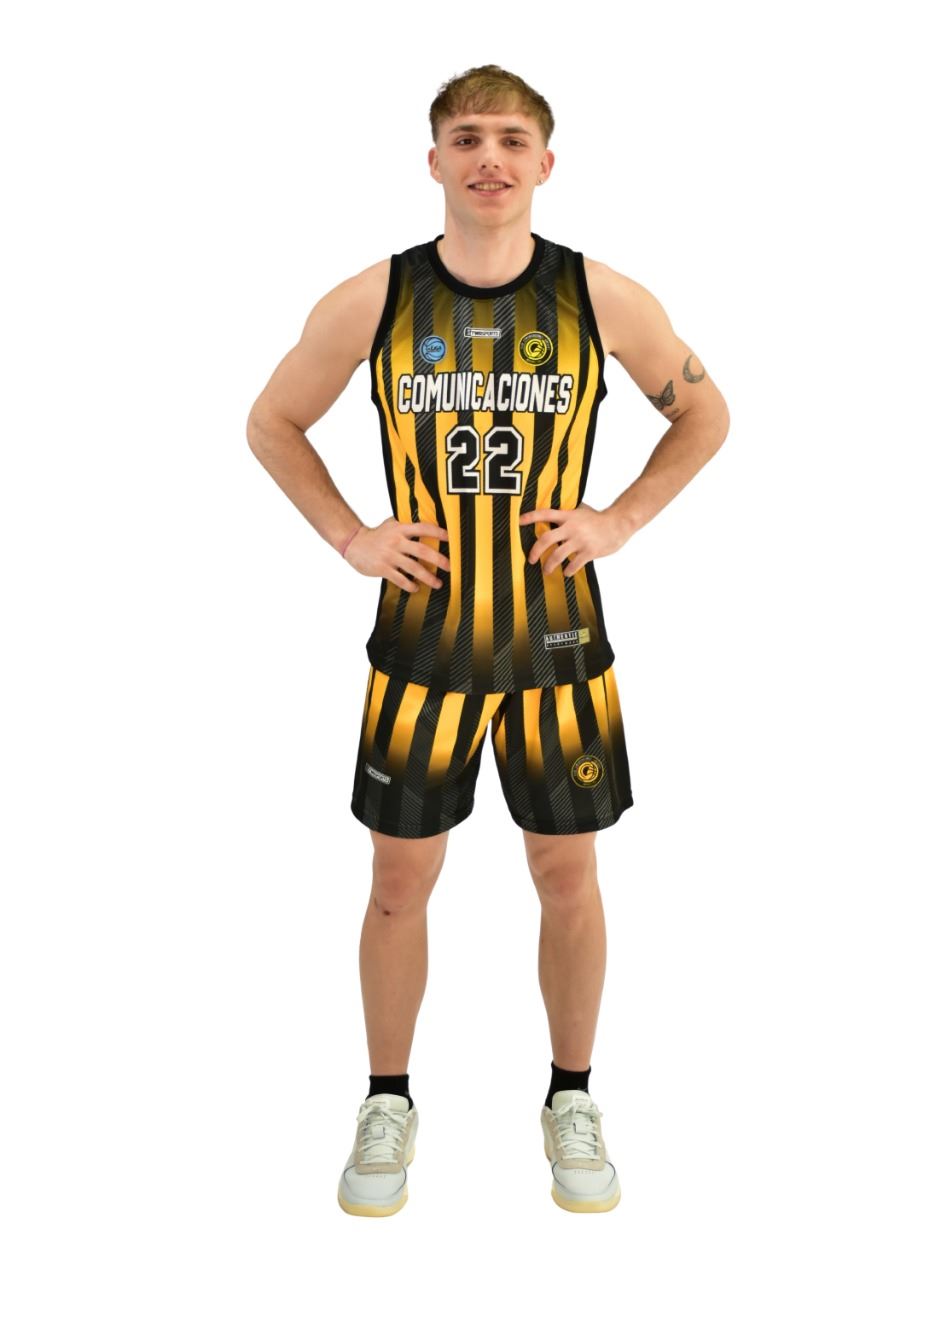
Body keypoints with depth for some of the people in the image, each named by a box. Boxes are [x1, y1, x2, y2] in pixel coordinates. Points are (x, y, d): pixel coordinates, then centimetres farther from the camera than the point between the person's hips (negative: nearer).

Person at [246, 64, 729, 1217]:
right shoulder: (371, 302, -7)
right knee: (400, 881, 9)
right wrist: (349, 536, -3)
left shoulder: (602, 300, -6)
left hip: (559, 643, 0)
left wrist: (621, 522, -2)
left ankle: (571, 1099, 31)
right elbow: (273, 422, 8)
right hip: (421, 643, 0)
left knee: (567, 876, 11)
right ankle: (387, 1103, 30)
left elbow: (704, 415, 10)